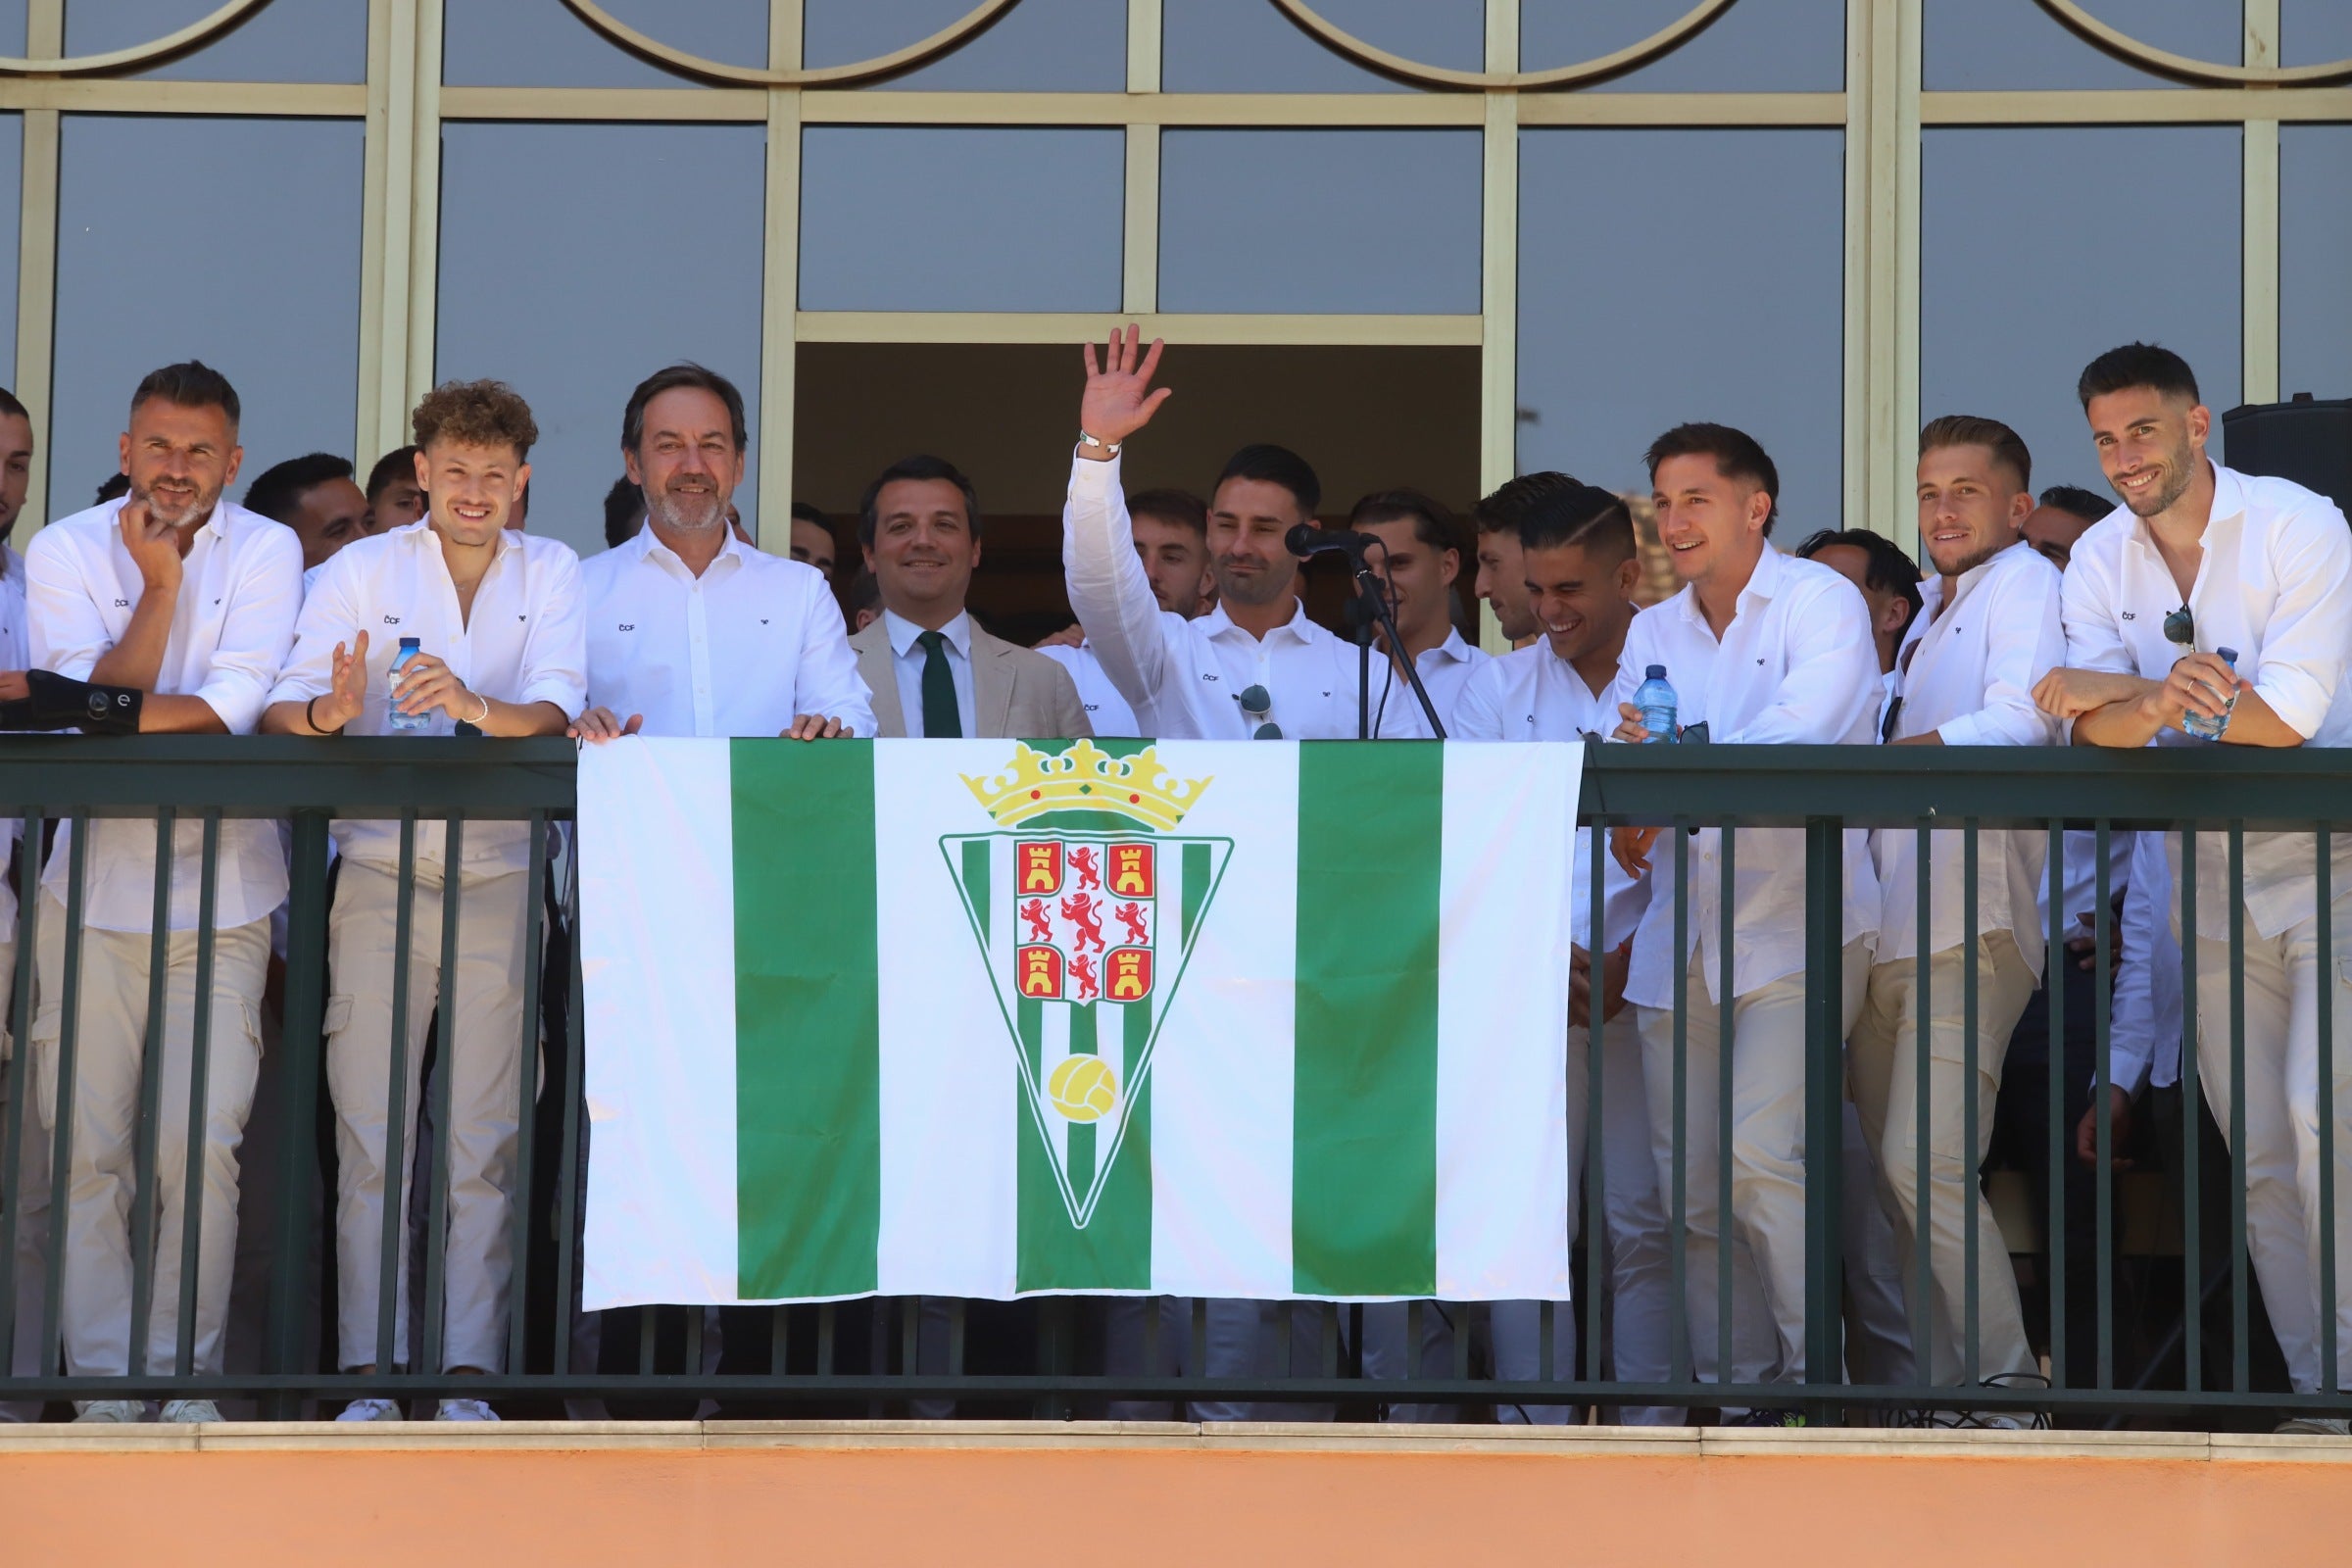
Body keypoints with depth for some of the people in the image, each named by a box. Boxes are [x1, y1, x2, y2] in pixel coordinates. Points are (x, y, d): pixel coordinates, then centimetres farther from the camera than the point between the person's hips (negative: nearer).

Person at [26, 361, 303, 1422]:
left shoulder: (266, 552, 0)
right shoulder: (67, 551, 2)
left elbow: (234, 706, -12)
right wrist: (159, 581, -14)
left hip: (222, 894, -1)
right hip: (95, 888, 1)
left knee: (202, 1148, -6)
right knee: (87, 1148, -2)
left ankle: (184, 1375, 4)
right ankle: (102, 1381, 6)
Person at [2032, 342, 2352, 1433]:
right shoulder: (2100, 561, 3)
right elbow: (2097, 732, -9)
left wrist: (2119, 692, -14)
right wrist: (2163, 699, -32)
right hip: (2208, 872, 5)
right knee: (2258, 1151, 4)